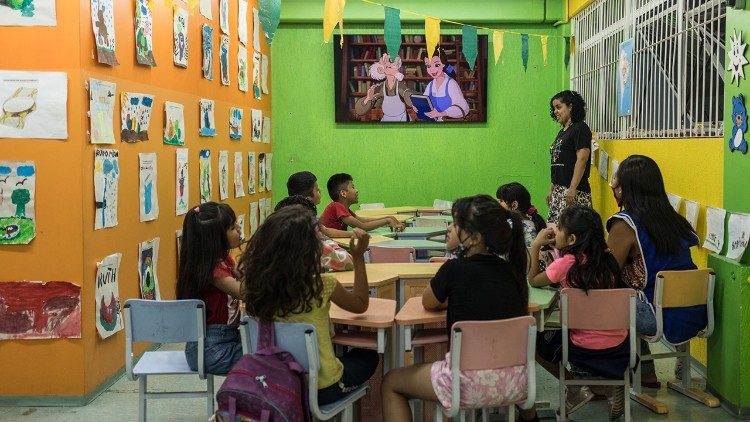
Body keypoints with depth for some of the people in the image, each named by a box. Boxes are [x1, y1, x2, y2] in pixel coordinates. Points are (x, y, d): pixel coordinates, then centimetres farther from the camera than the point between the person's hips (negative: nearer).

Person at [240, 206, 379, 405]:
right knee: (369, 357, 26)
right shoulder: (321, 286, -22)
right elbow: (361, 304, -1)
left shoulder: (258, 283, -13)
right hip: (322, 388, -4)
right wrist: (358, 258, 6)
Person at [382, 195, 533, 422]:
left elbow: (428, 303, 8)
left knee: (390, 383, 15)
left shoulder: (454, 269, -11)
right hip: (517, 383, 6)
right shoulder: (510, 269, 3)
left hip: (474, 385, -6)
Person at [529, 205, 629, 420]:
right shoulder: (606, 258, -1)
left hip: (587, 351, -5)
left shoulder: (566, 263, -16)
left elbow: (533, 281, -1)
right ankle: (613, 387, 19)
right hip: (620, 346, 5)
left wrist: (536, 246, 3)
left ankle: (575, 391, 16)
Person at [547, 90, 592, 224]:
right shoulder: (562, 132, 20)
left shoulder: (580, 129, -6)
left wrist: (573, 188, -21)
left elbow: (582, 159, -15)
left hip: (574, 192, -9)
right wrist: (551, 189, 20)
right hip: (558, 190, 9)